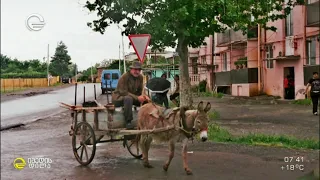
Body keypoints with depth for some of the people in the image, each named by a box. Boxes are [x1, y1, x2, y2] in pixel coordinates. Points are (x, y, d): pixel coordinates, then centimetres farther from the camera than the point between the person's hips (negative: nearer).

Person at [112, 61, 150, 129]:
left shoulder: (140, 77, -1)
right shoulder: (124, 77, -21)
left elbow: (140, 91, 3)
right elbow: (123, 92, -26)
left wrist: (144, 96, -22)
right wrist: (137, 98, -33)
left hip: (132, 97, 7)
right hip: (119, 97, -7)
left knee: (146, 100, -12)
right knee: (128, 99, -39)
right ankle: (128, 122, -32)